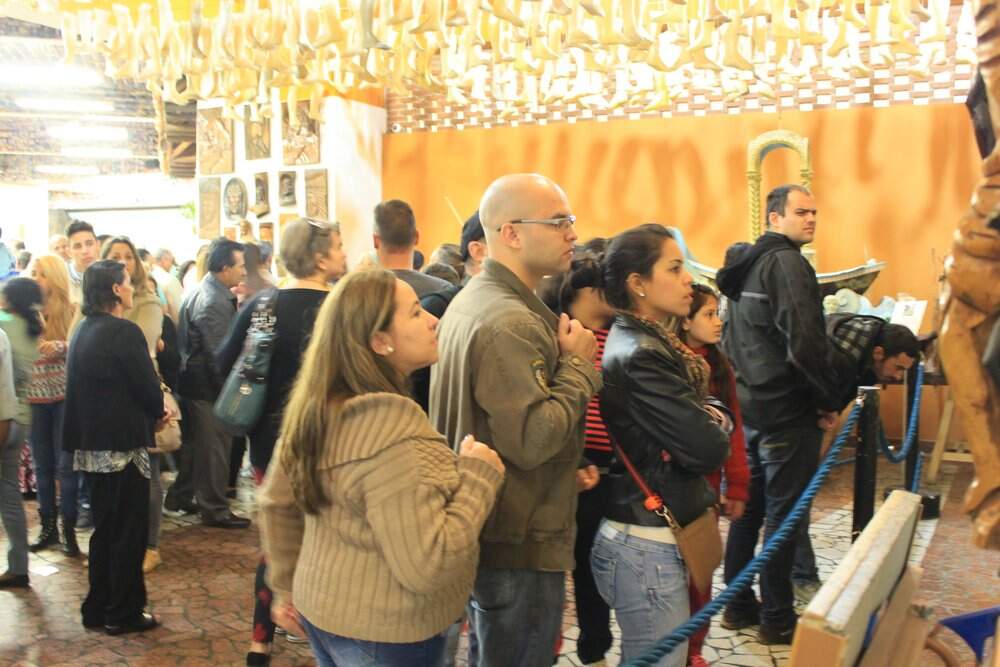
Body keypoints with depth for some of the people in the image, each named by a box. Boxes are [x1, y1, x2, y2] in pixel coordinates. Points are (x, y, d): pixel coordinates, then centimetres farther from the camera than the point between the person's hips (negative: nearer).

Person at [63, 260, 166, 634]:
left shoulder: (84, 331, 9)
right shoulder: (124, 332, -17)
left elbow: (93, 386, 12)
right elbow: (148, 387, -16)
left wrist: (152, 413, 8)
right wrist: (157, 415, 6)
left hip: (92, 444, 8)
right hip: (123, 444, -8)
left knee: (105, 528, 18)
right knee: (129, 531, 4)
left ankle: (98, 608, 26)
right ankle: (123, 613, 12)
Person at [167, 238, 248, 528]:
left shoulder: (198, 292, 11)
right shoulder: (215, 302, -21)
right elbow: (219, 355, -22)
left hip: (192, 381, 10)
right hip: (209, 385, -10)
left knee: (194, 441, 21)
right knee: (215, 447, 0)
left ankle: (179, 496, 33)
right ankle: (214, 509, 10)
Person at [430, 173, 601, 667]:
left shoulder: (471, 300, 11)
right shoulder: (511, 323, -24)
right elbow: (531, 441, -30)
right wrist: (577, 366, -18)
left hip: (480, 532, 10)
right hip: (521, 544, -10)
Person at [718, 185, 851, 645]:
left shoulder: (746, 266, 13)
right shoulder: (787, 263, -15)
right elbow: (806, 342, -23)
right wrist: (829, 400, -12)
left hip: (749, 407, 9)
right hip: (787, 412, -9)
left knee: (748, 507, 15)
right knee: (784, 514, 1)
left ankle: (738, 605, 24)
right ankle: (777, 619, 11)